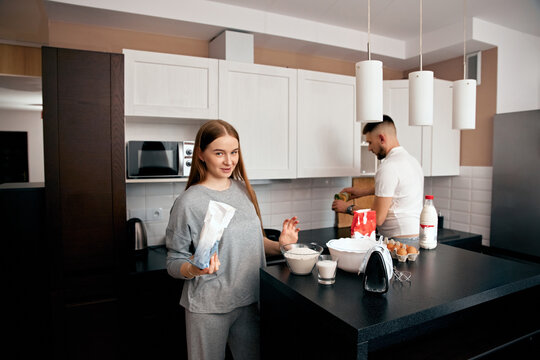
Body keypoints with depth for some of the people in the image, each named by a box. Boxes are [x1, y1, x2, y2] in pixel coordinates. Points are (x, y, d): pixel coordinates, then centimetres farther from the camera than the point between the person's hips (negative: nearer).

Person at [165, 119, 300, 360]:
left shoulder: (244, 190, 2)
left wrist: (279, 245, -3)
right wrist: (195, 269, -29)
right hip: (209, 307, -5)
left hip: (250, 300, 5)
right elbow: (174, 263, -9)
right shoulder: (188, 202, -14)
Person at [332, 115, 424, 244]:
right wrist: (362, 192, 29)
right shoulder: (412, 160, 12)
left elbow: (377, 218, -17)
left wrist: (348, 208, -3)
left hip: (399, 239, -9)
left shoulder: (388, 167, -17)